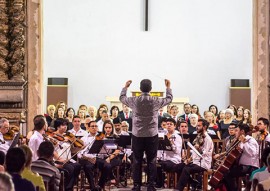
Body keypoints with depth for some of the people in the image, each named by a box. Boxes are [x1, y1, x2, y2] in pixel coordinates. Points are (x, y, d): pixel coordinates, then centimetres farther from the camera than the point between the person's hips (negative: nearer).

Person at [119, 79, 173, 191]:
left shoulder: (134, 101, -7)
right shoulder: (156, 101, -8)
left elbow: (122, 98, 14)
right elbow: (169, 99, 12)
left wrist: (125, 87, 30)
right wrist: (168, 87, 28)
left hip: (137, 135, 1)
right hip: (152, 135, -1)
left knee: (137, 161, 7)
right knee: (151, 161, 5)